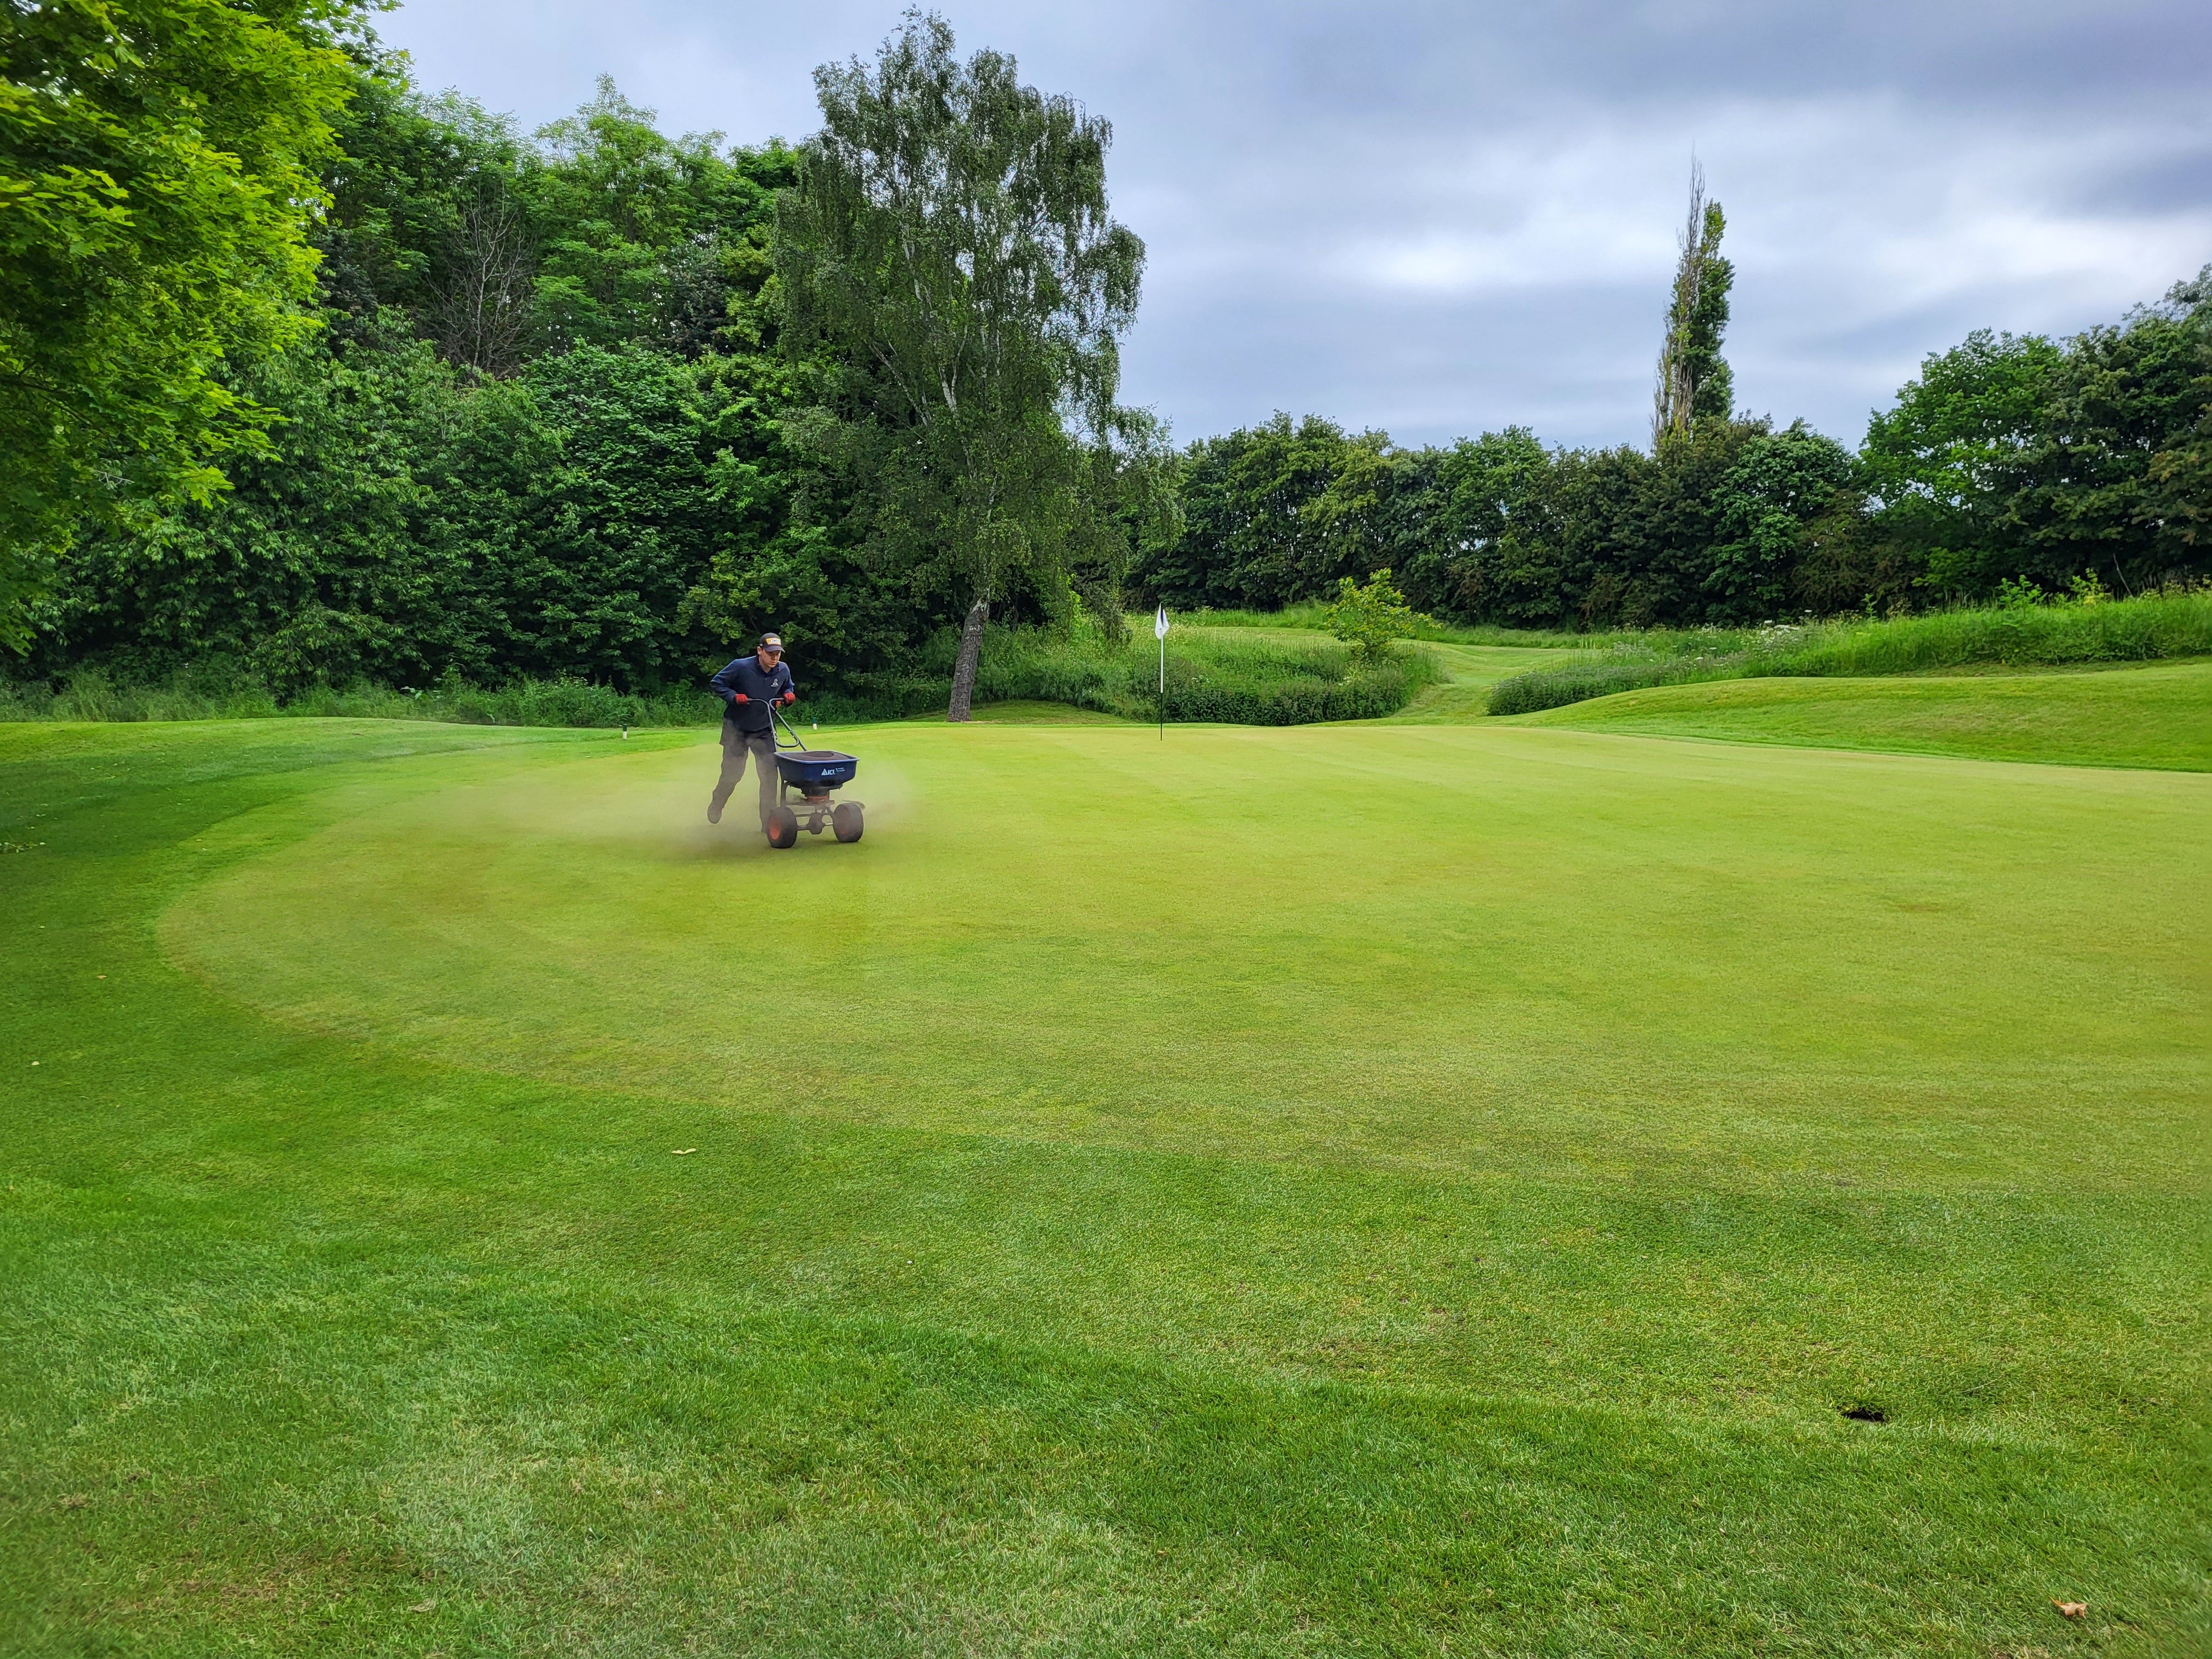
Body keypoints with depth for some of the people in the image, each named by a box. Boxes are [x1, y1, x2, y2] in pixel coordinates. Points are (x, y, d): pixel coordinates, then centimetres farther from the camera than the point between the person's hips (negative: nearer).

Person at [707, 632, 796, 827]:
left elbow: (788, 687, 16)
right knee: (732, 773, 6)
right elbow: (717, 683, -8)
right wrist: (733, 696, -23)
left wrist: (789, 694, -7)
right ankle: (716, 806, 35)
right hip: (736, 728, -3)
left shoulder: (783, 671, -6)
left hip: (764, 730, 3)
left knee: (769, 774, -7)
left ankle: (768, 822, 0)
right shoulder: (741, 667, -19)